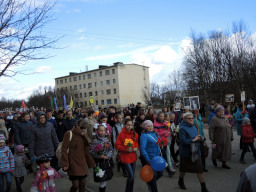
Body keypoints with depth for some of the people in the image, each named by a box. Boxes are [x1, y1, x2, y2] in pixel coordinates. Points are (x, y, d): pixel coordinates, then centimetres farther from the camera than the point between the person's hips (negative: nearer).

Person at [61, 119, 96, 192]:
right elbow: (64, 149, -9)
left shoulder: (84, 136, 7)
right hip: (73, 164, -5)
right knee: (75, 185, -4)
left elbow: (87, 151, 11)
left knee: (82, 184, 10)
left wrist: (92, 163, 12)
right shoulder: (69, 134, -8)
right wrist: (65, 164, -13)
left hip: (82, 164, 5)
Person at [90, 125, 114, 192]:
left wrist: (107, 156, -12)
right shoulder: (95, 141, -11)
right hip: (99, 162, -4)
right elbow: (92, 152, -15)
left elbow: (111, 150, 4)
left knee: (105, 179, 13)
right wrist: (100, 156, -24)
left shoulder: (106, 139, 3)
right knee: (102, 180, -1)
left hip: (106, 161, 4)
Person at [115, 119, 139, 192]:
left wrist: (136, 148, -7)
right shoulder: (121, 134, -11)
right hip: (125, 157, -5)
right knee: (131, 176, -9)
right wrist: (126, 149, -20)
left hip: (133, 157, 5)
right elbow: (117, 145, -9)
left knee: (132, 176, 13)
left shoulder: (135, 134, 2)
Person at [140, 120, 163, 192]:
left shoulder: (155, 133, 8)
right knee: (154, 174, 1)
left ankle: (149, 183, 38)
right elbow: (142, 148, -20)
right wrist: (148, 160, -24)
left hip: (157, 157, 7)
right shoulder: (144, 135, -14)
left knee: (160, 173, 12)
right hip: (150, 158, -7)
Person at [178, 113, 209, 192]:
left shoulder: (194, 127, 6)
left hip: (195, 152, 5)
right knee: (184, 169, 15)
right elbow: (183, 141, -24)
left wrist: (199, 138, -3)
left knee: (199, 169, 2)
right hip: (186, 152, -5)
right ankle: (181, 181, 42)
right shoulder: (182, 129, -17)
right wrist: (193, 139, -24)